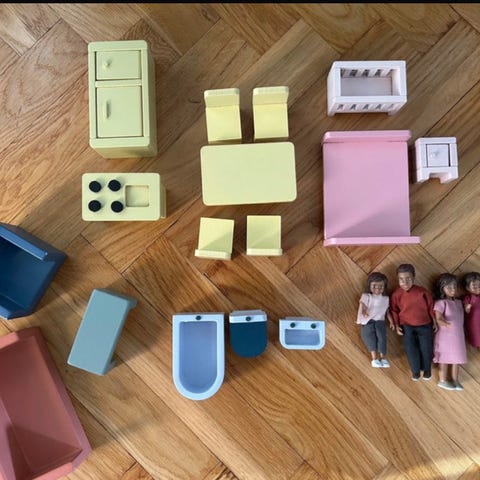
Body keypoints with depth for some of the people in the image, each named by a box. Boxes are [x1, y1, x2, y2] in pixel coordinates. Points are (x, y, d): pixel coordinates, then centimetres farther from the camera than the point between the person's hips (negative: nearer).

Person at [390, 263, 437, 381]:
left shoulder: (422, 291, -12)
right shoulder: (396, 294, -10)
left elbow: (431, 307, 0)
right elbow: (394, 310, 2)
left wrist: (435, 322, 4)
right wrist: (397, 325, -1)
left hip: (425, 325, 0)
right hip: (407, 326, 0)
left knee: (426, 348, 4)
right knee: (410, 349, -1)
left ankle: (427, 369, 29)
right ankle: (415, 371, 21)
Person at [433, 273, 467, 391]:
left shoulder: (459, 302, 8)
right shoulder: (440, 302, -15)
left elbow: (460, 317, 17)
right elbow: (438, 319, -27)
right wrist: (446, 324, -44)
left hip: (458, 335, 6)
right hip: (445, 335, -6)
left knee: (457, 358, 15)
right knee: (444, 359, 6)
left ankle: (455, 380, 30)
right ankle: (443, 381, 21)